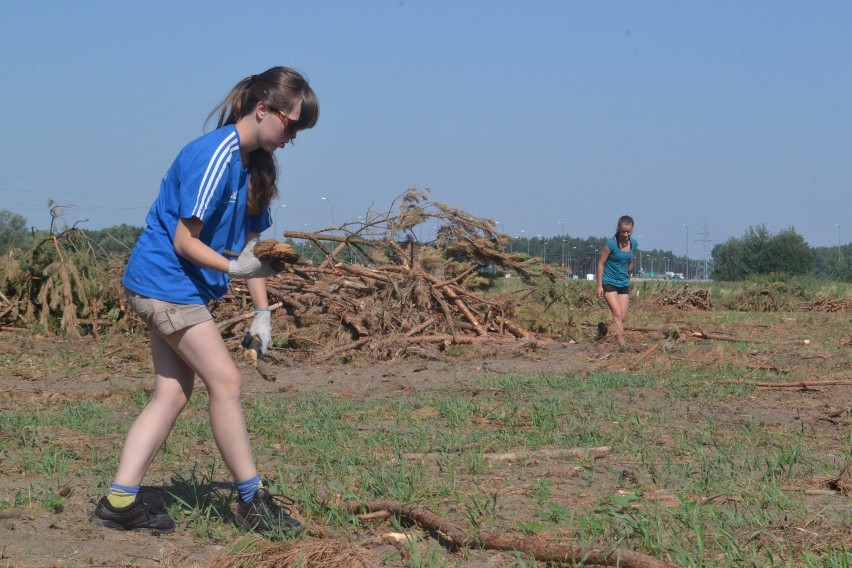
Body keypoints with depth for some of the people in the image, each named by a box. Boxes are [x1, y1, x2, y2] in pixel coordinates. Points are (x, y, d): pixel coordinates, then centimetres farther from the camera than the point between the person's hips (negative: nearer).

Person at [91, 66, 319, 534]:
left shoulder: (255, 163, 10)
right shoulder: (215, 155, -19)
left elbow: (251, 245, 11)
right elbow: (184, 240, -20)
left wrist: (261, 311, 5)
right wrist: (232, 267, -33)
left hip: (183, 288, 10)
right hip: (165, 281, -10)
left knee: (173, 392, 6)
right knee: (226, 382, -7)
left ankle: (119, 501, 7)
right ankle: (253, 502, 2)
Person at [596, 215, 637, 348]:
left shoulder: (634, 244, 1)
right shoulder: (611, 244, -15)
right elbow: (601, 263, -9)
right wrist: (599, 285, -12)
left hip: (624, 284, 6)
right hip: (609, 283, -6)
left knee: (623, 317, 4)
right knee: (617, 314, -17)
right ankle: (621, 343, -23)